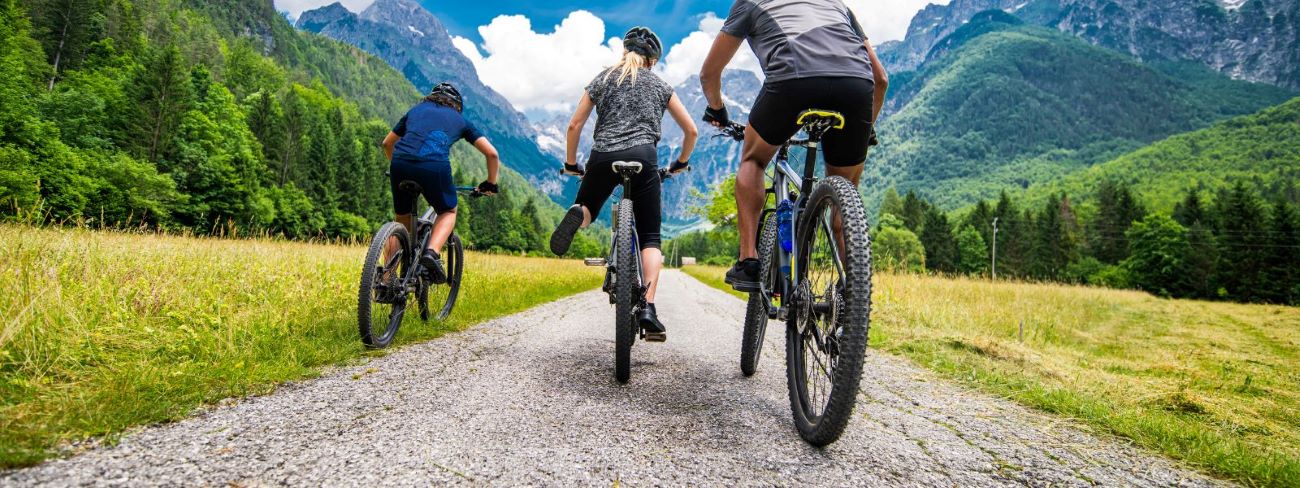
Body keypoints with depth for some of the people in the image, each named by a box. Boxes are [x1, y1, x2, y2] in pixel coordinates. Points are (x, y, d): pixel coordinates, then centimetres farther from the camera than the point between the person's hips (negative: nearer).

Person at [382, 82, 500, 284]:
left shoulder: (416, 109, 33)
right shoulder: (460, 119, 26)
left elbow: (387, 143, 41)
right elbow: (492, 153, 20)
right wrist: (491, 183, 33)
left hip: (400, 163, 3)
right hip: (434, 165, -3)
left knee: (402, 220, 23)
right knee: (448, 212, 24)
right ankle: (432, 252, -3)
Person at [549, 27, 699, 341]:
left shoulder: (603, 79, 21)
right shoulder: (659, 86, 20)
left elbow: (574, 126, 15)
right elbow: (691, 130, 19)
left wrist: (571, 163, 25)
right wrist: (681, 163, 33)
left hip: (602, 158, 1)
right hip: (643, 158, -1)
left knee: (587, 210, 24)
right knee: (650, 237, 4)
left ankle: (578, 215, -17)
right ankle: (648, 308, -13)